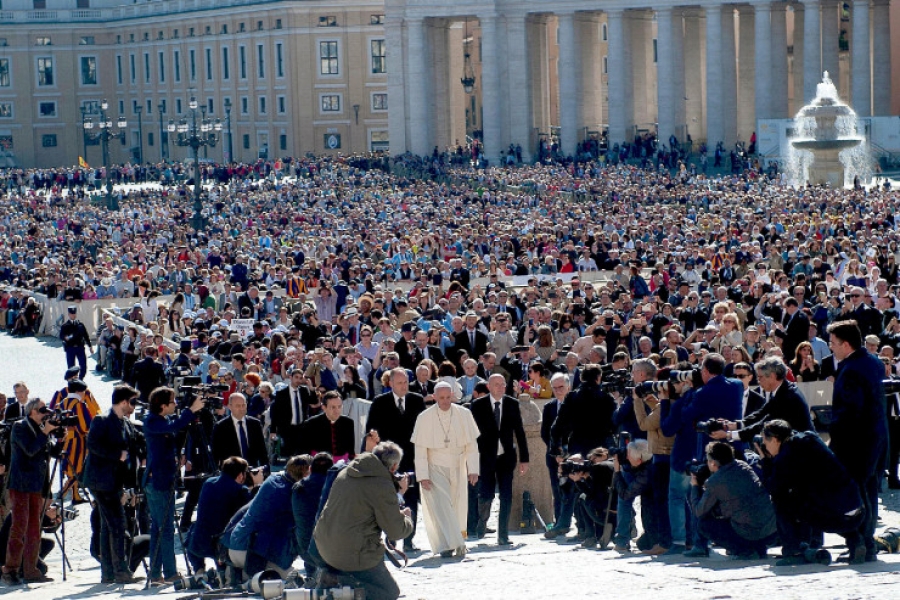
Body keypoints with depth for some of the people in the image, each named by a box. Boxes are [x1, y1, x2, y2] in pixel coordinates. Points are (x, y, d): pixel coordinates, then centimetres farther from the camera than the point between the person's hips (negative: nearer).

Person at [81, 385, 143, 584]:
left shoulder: (127, 424, 15)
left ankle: (108, 573, 15)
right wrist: (119, 455, -19)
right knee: (116, 524, -12)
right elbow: (93, 445, -19)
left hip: (116, 482, 9)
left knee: (108, 525, 11)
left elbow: (130, 449, 20)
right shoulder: (101, 421, -10)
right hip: (102, 480, -9)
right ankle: (121, 571, -12)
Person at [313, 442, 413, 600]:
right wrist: (406, 517, 11)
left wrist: (397, 491, 25)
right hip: (354, 556, -8)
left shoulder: (345, 473, 6)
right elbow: (396, 532, -10)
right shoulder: (383, 487, -17)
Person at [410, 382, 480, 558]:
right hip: (435, 469, -2)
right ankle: (447, 545, -19)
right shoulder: (424, 418, -7)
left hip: (458, 469, 2)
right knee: (441, 505, -15)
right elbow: (420, 449, -5)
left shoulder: (464, 415, -3)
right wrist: (423, 476, -11)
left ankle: (457, 543, 19)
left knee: (458, 507, 5)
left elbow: (472, 444, 1)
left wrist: (473, 470, -5)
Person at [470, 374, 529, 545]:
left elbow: (519, 432, 6)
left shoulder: (512, 404, 4)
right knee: (486, 494, -4)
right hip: (486, 457, -2)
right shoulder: (478, 405, -1)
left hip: (506, 456, 2)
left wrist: (524, 459, 3)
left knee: (506, 497, -1)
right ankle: (482, 521, 27)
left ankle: (503, 535, 6)